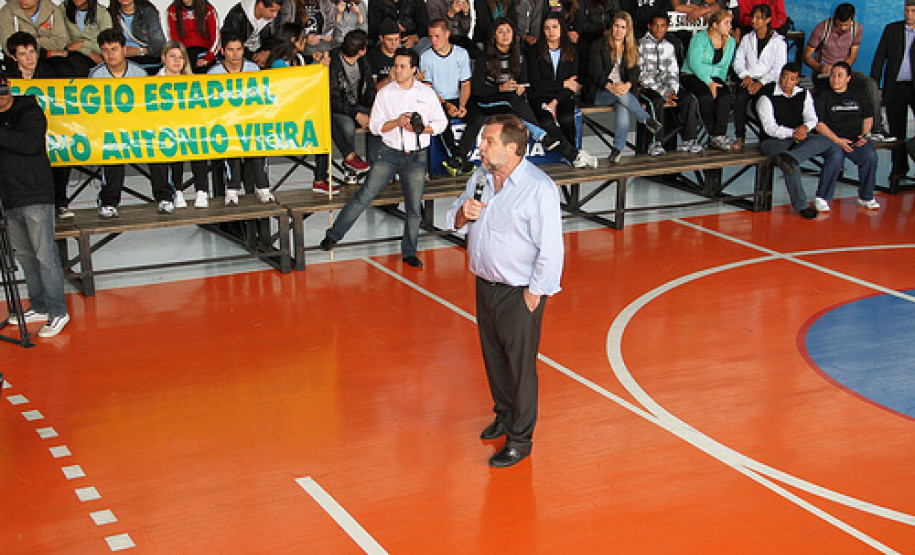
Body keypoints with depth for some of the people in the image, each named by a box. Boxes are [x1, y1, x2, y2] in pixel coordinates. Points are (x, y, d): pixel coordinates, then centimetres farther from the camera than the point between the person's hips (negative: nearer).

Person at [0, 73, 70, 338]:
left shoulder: (30, 112, -3)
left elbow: (31, 143, -21)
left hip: (35, 196, -6)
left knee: (45, 255, -6)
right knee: (24, 255, 12)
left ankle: (57, 312, -1)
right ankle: (40, 307, 22)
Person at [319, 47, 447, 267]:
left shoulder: (427, 93, 4)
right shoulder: (385, 93, 3)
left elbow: (441, 123, 8)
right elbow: (375, 125, 2)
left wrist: (421, 128, -10)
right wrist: (398, 122, -14)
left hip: (417, 156, 0)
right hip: (389, 153, 0)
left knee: (414, 206, 1)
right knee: (365, 194, -6)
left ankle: (409, 252, 14)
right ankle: (334, 234, 2)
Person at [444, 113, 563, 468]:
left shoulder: (539, 188, -19)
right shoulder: (480, 179, 4)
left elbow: (550, 249, -18)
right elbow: (454, 223, 16)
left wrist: (533, 294, -16)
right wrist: (463, 214, -8)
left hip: (519, 293, -7)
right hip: (485, 285, 7)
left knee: (520, 365, 3)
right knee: (493, 357, 20)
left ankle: (520, 439, 16)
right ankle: (504, 416, 41)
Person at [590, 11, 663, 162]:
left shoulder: (632, 49, 18)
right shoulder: (600, 46, 9)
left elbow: (634, 72, 4)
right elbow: (596, 71, -4)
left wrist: (628, 85, -20)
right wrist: (610, 87, -22)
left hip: (625, 89, 1)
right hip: (601, 93, -1)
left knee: (623, 109, -34)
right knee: (622, 96, -37)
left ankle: (617, 150, -36)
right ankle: (649, 122, -25)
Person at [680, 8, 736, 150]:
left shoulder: (730, 42, 12)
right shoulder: (700, 38, -7)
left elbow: (724, 68, 14)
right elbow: (694, 63, -17)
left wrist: (719, 82, -5)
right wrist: (709, 82, -24)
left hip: (714, 78, 5)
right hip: (692, 76, -5)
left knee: (725, 94, -28)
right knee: (707, 96, -35)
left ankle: (718, 136, -28)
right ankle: (713, 133, -19)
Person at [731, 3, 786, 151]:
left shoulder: (778, 41, 5)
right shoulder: (747, 39, 18)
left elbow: (779, 69, -3)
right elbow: (738, 61, 13)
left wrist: (760, 83, -15)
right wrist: (746, 76, -7)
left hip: (768, 81, -3)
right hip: (748, 79, 3)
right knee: (740, 98, -32)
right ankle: (739, 137, -27)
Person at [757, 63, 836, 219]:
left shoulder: (804, 94, 10)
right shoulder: (767, 96, -8)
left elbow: (812, 119, 7)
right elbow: (770, 128, -15)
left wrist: (805, 127, -19)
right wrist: (793, 133, -28)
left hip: (799, 138, 5)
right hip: (774, 140, -5)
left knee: (824, 141, -25)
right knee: (792, 166, -34)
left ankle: (789, 158, -44)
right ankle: (800, 205, -22)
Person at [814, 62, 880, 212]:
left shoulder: (859, 94, 15)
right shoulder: (822, 95, 2)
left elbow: (868, 117, 20)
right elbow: (818, 123, -6)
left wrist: (864, 135, 1)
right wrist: (838, 140, -15)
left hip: (856, 138, 3)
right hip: (830, 137, -3)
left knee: (870, 156, -25)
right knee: (836, 157, -35)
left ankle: (865, 197, -6)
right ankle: (822, 198, -20)